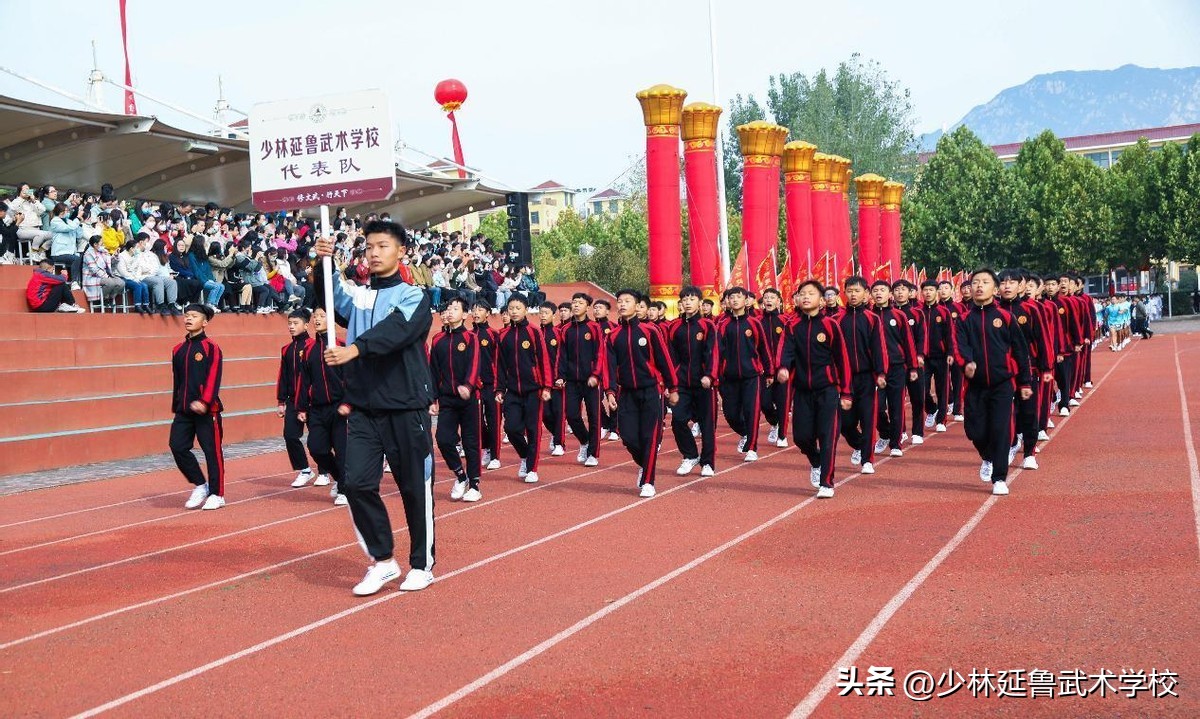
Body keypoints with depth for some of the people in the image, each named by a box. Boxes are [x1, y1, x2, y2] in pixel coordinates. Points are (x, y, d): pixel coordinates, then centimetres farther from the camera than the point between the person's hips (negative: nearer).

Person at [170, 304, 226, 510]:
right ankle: (200, 485, 15)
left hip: (207, 409, -6)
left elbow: (213, 378, -14)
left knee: (212, 451, 0)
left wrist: (204, 402, -25)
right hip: (184, 410, 6)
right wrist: (176, 407, 17)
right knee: (177, 446, -2)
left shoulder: (211, 348, -6)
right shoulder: (178, 350, 12)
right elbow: (177, 381, 18)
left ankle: (216, 495, 11)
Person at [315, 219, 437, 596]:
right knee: (357, 483, -6)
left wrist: (354, 349, -37)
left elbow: (395, 330, -21)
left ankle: (422, 564, 19)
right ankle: (383, 561, 10)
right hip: (364, 408, 4)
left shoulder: (413, 296, -3)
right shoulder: (358, 294, 13)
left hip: (406, 407, -4)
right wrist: (323, 265, -26)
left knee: (414, 487, 4)